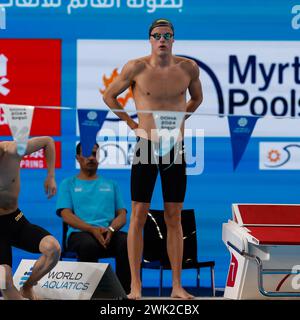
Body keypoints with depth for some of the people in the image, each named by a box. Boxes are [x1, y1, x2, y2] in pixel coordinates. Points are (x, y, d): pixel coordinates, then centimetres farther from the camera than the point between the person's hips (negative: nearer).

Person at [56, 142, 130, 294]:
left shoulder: (111, 184, 26)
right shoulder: (68, 184, 18)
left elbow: (122, 215, 15)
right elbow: (66, 216, 3)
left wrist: (110, 229, -10)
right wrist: (92, 229, -15)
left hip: (110, 234, 2)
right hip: (80, 233, -2)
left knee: (127, 242, -34)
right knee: (88, 244, -40)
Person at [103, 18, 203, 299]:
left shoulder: (188, 67, 1)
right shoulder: (136, 68, -7)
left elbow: (197, 98, 21)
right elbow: (109, 96, 7)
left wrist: (177, 122, 12)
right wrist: (132, 125, 3)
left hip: (175, 148, 2)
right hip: (146, 147, -2)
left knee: (174, 218, 6)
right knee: (138, 216, -1)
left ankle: (177, 286, 11)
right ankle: (136, 286, 5)